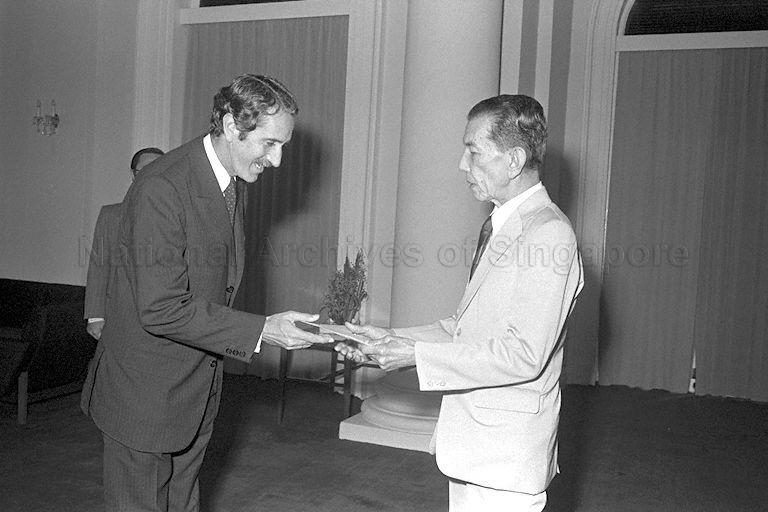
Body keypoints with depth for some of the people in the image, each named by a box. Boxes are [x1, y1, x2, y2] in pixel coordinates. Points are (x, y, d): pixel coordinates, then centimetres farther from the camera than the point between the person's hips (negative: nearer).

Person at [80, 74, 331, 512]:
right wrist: (261, 331, -27)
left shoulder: (232, 181, 4)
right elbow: (161, 310, -27)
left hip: (198, 393, 8)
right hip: (145, 394, -8)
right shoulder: (161, 188, -25)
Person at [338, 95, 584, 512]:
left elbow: (524, 355, -24)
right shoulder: (499, 225, 12)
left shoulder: (549, 233, -19)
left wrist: (417, 355, -21)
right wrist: (393, 339, 1)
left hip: (506, 451, -8)